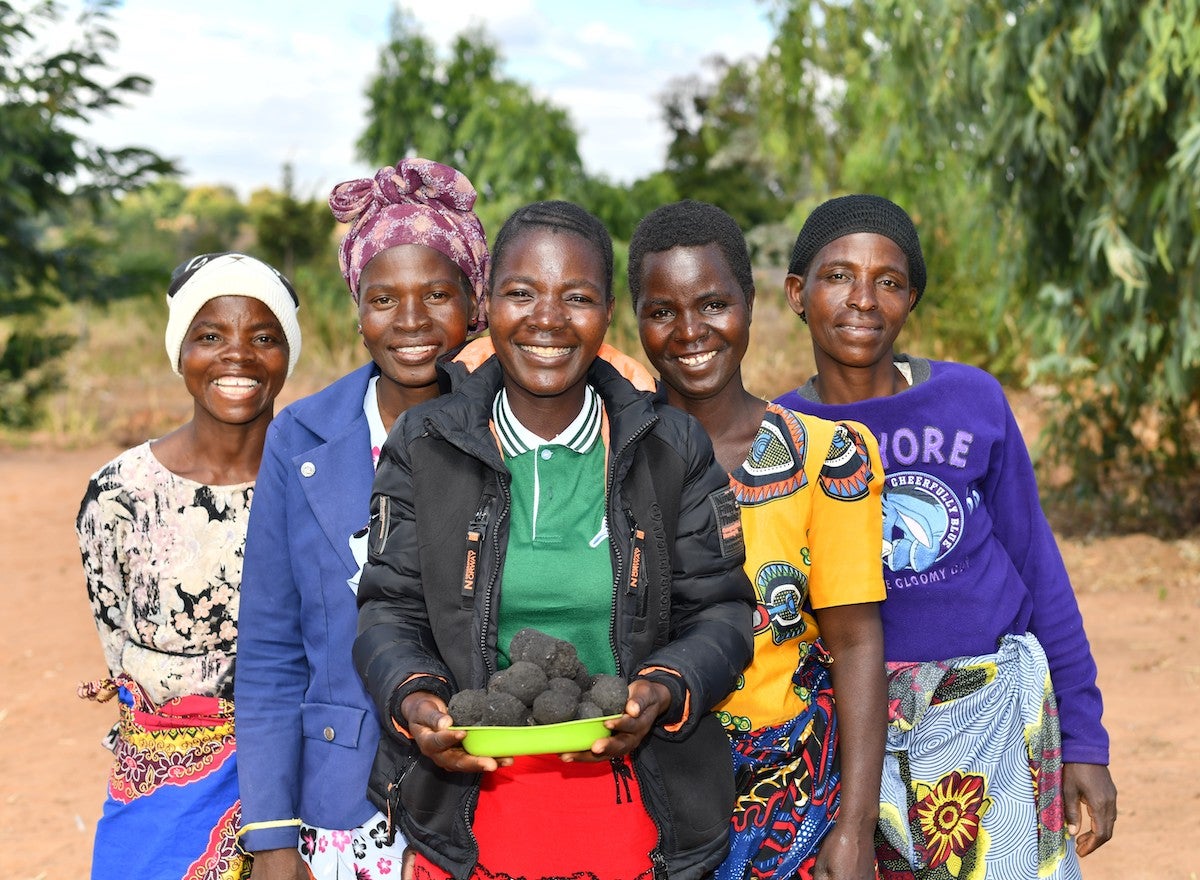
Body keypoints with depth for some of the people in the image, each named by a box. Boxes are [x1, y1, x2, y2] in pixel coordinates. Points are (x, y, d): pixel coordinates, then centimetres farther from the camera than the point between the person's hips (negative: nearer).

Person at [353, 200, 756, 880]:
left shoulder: (673, 449, 1)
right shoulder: (426, 446, 1)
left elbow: (719, 610, 2)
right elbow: (391, 612, 3)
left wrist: (663, 692, -17)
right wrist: (412, 699, -17)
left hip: (633, 807, 0)